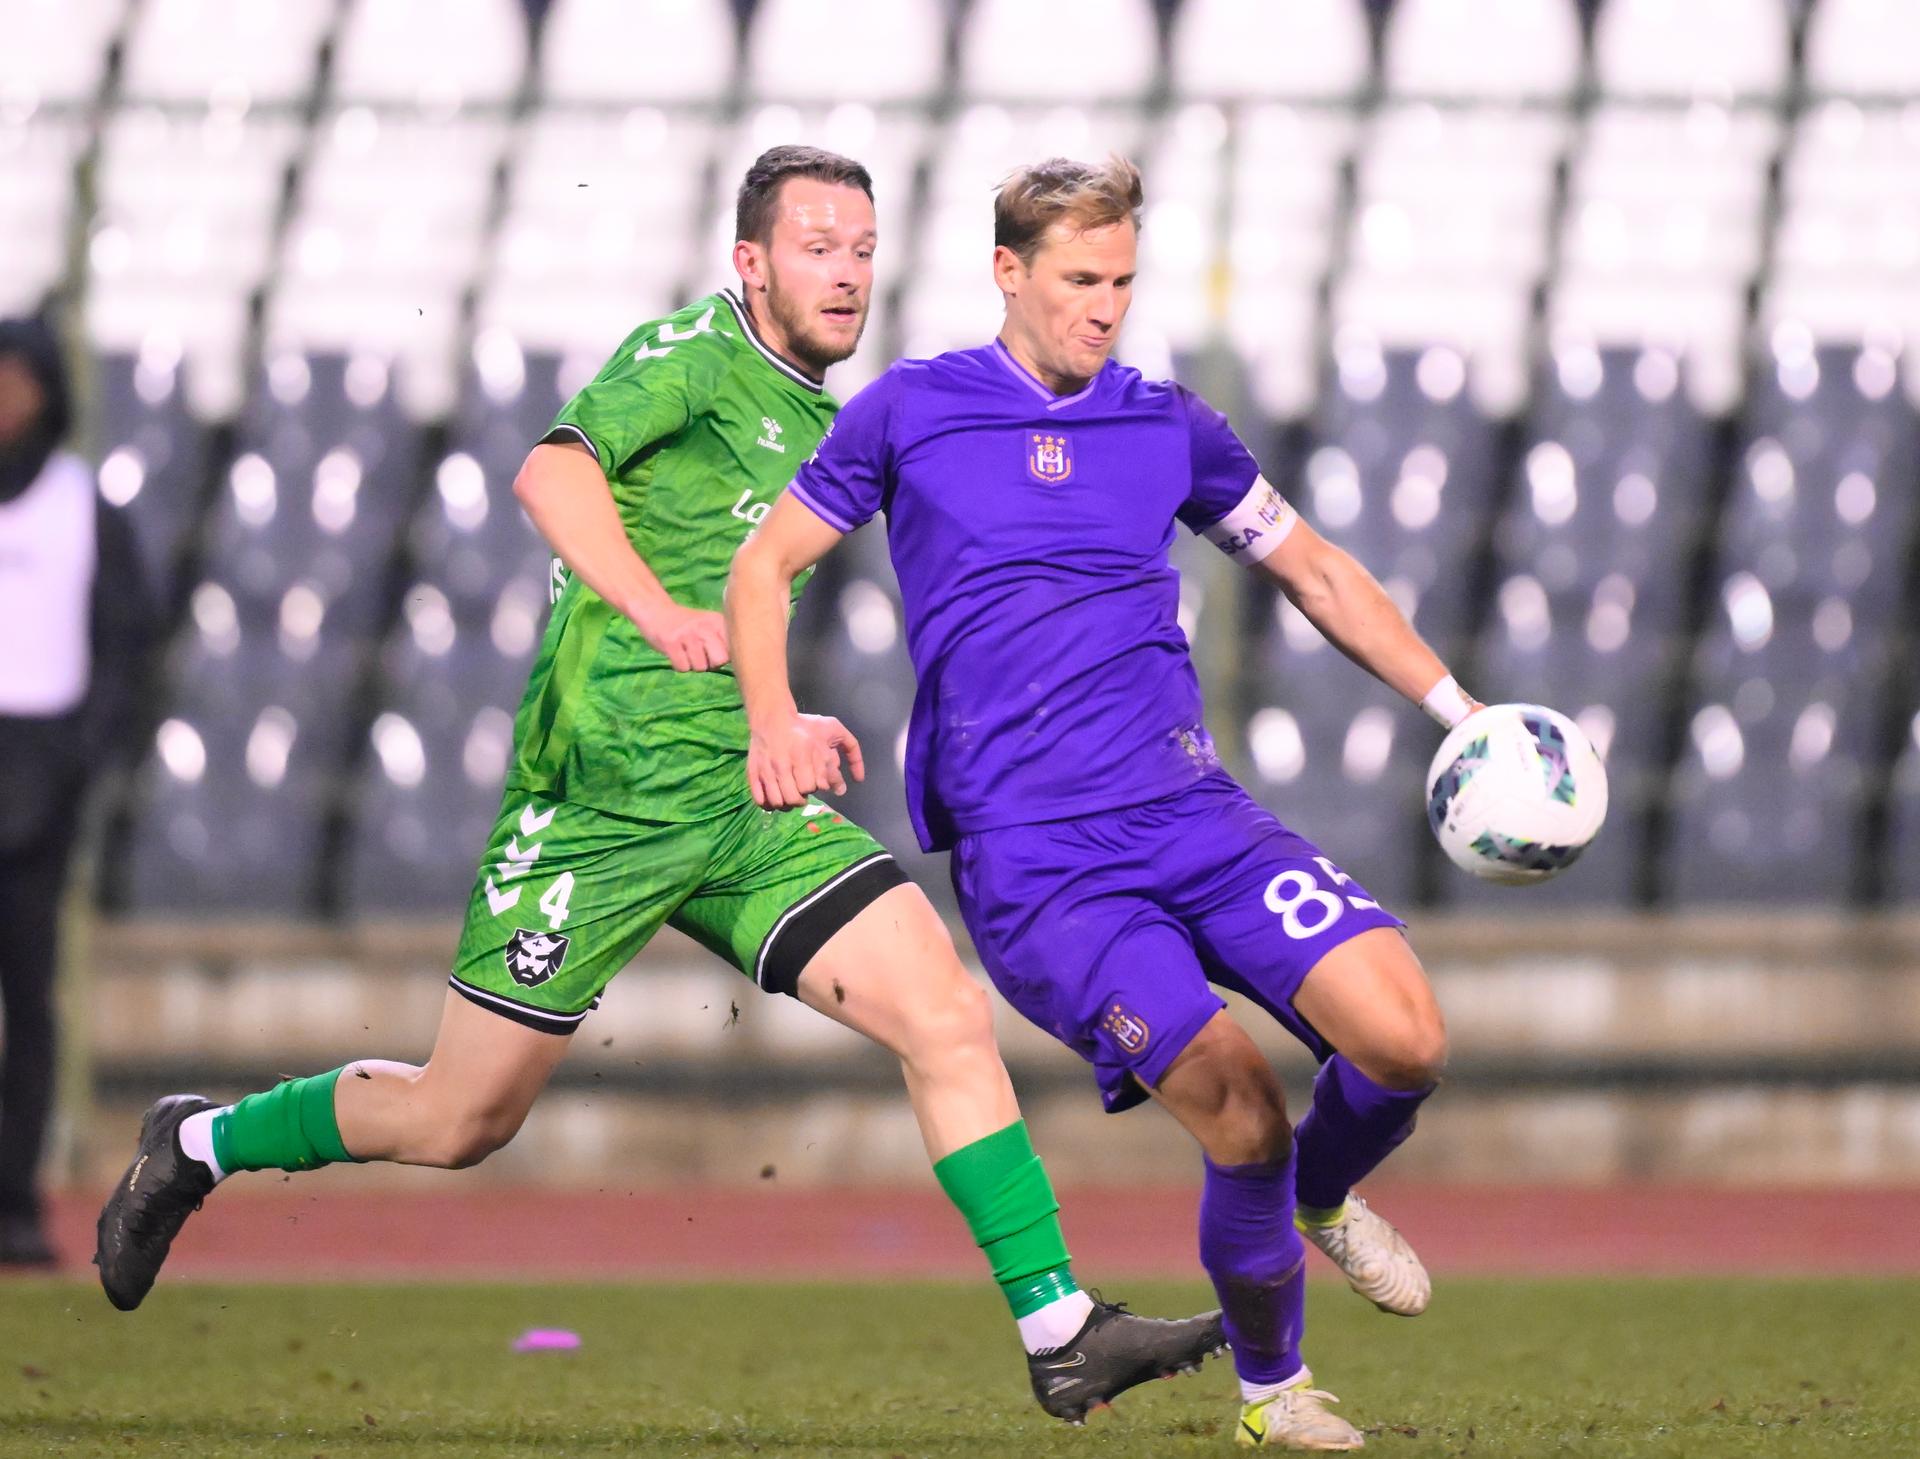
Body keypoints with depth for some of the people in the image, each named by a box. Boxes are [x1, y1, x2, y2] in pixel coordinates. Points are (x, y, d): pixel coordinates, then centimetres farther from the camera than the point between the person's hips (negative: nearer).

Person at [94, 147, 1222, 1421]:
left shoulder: (818, 423, 19)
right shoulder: (697, 353, -5)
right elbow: (555, 471, -22)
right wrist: (658, 611, -34)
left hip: (747, 803, 7)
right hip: (604, 790, -7)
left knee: (950, 1019, -11)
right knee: (459, 1121, 1)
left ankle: (1060, 1333, -11)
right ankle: (200, 1145, 26)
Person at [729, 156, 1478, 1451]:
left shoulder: (1168, 426, 12)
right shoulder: (909, 413, 4)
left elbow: (1315, 572, 23)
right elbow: (766, 565, 12)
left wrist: (1461, 711, 15)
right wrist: (775, 720, -6)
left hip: (1193, 811, 3)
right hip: (1030, 858, -3)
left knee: (1405, 1040, -17)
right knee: (1242, 1113, -19)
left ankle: (1322, 1197, 19)